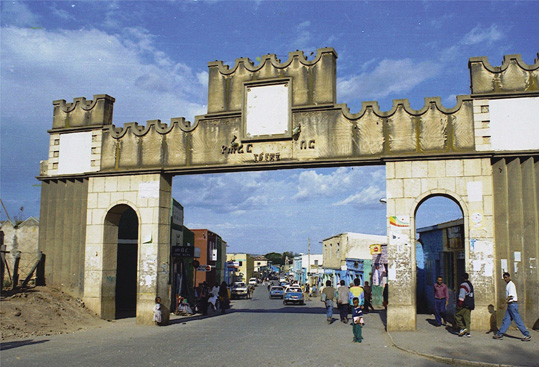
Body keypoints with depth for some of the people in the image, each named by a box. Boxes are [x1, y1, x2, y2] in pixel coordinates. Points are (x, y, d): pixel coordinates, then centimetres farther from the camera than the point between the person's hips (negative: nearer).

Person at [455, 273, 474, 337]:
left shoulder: (463, 285, -12)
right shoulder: (470, 284, 16)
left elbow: (462, 296, -17)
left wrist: (459, 304, -15)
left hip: (464, 304, -8)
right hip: (470, 304, 8)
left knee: (457, 315, 1)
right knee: (467, 318, 9)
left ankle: (462, 328, -10)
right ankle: (468, 332, 6)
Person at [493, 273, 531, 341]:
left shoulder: (511, 284, -12)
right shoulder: (507, 285, 16)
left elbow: (510, 295, -19)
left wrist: (504, 303, -22)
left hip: (513, 304, -9)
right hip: (510, 305, 9)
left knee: (517, 320, -5)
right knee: (506, 320, 9)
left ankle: (527, 335, 1)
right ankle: (500, 334, 12)